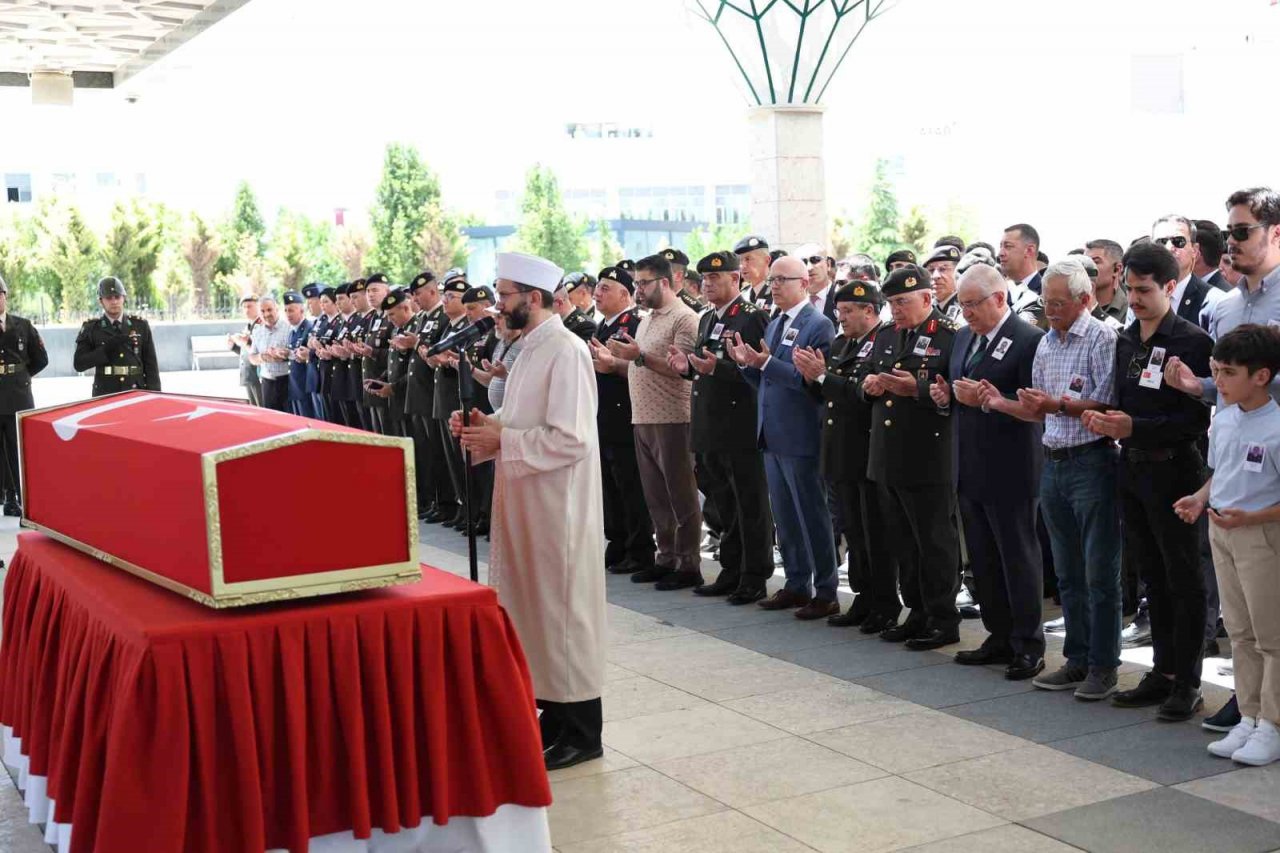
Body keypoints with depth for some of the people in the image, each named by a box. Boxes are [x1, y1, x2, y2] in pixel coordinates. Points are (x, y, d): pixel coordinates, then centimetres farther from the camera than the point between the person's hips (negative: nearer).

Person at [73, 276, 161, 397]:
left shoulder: (140, 325, 8)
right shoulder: (91, 328, 5)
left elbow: (151, 365, 8)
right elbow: (78, 364, -3)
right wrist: (108, 348, -14)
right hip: (104, 397, -1)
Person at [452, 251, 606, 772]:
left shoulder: (566, 352, -16)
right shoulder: (531, 348, 13)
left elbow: (570, 438, -23)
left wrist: (500, 441, -18)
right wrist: (487, 425, 4)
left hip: (557, 508, -9)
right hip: (527, 503, 9)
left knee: (563, 612, -1)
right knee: (535, 609, 14)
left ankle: (580, 733, 10)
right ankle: (553, 714, 26)